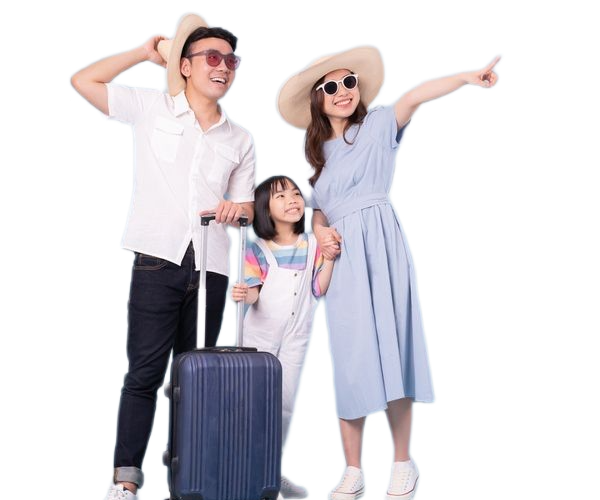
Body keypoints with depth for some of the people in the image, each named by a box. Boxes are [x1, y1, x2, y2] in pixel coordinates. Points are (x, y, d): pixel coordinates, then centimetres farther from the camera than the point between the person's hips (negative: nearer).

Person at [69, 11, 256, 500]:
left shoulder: (241, 139, 17)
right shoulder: (151, 108, 7)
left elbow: (246, 206, 17)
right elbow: (83, 80, 4)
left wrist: (237, 210, -7)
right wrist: (145, 51, 5)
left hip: (212, 267, 3)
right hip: (157, 260, -3)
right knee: (145, 371, -7)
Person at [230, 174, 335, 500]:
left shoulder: (312, 245, 4)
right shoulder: (259, 249, -4)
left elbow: (319, 289, 1)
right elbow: (256, 289, -7)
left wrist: (329, 258, -10)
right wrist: (245, 294, -29)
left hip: (297, 337, 3)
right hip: (260, 334, -2)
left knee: (287, 403, 6)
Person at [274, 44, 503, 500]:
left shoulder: (378, 125, 4)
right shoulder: (315, 151, 18)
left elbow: (415, 96, -15)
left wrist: (469, 77, -32)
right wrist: (321, 233, -1)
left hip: (382, 247, -4)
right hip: (340, 258, 4)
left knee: (390, 353, -7)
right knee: (349, 363, 0)